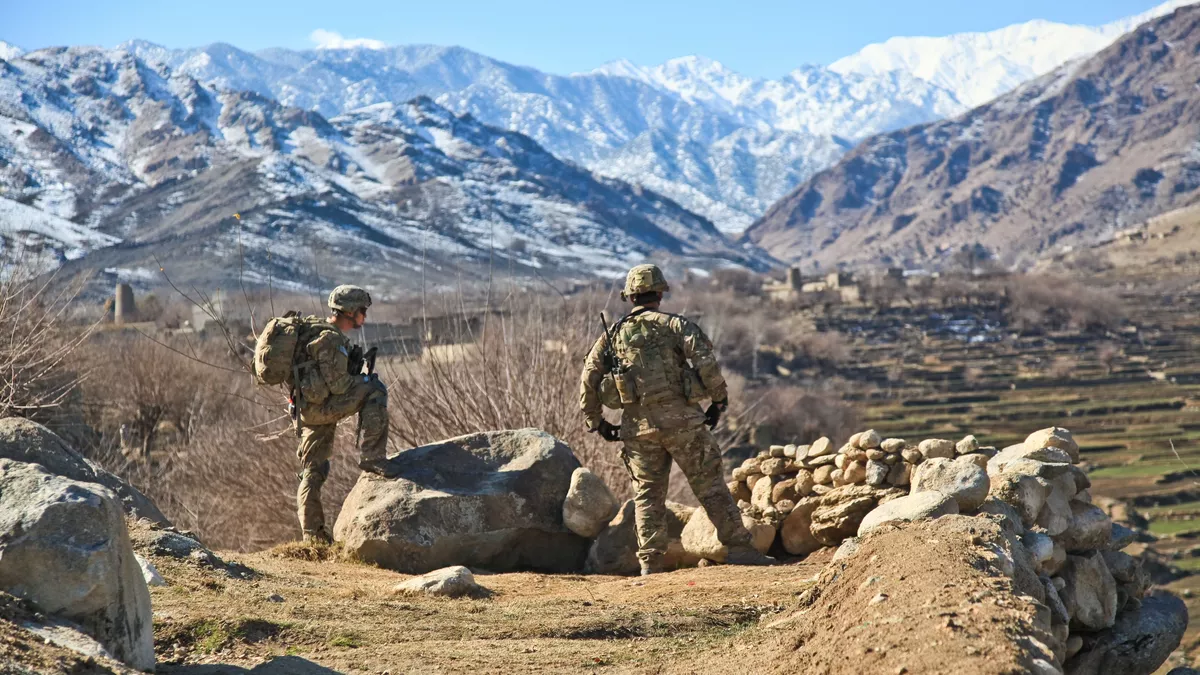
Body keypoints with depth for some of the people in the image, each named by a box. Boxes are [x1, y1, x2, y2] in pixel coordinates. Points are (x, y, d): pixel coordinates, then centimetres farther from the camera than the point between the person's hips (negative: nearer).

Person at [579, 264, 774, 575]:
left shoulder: (613, 335, 12)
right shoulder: (674, 325, 2)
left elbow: (588, 380, 9)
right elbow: (705, 360, -12)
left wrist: (597, 423, 16)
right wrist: (719, 399, -3)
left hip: (638, 425, 3)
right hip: (680, 418, -3)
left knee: (648, 495, 10)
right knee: (710, 485, 3)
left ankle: (650, 564, 6)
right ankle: (739, 548, 3)